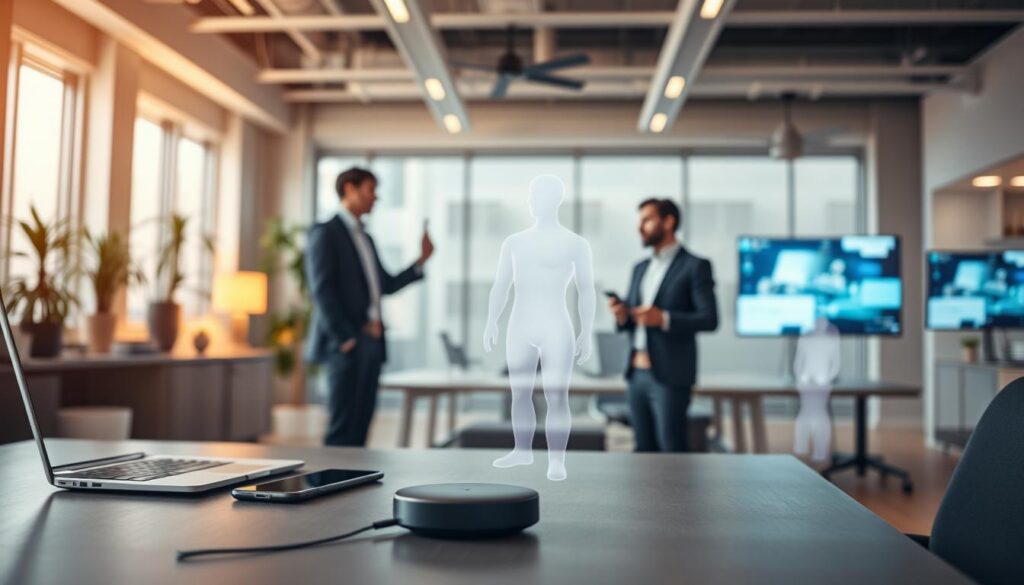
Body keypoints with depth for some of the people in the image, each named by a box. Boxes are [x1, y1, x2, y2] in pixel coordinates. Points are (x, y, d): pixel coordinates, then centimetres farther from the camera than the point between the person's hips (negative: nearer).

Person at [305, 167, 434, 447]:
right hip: (344, 344, -8)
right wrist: (344, 337, -16)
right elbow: (321, 290, -12)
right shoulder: (325, 233, -4)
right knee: (342, 426, -7)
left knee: (361, 424, 7)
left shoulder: (365, 238, 21)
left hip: (372, 343, 8)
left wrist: (421, 260, 9)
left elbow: (388, 285, 19)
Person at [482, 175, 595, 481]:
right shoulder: (514, 242, 9)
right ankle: (522, 451, 25)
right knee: (520, 394, 11)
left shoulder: (576, 244, -1)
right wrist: (491, 323, -3)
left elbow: (587, 291, -2)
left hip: (556, 329, -4)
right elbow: (500, 286, 9)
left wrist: (586, 333, -9)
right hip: (520, 329, 4)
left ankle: (556, 461, 0)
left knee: (556, 398, -6)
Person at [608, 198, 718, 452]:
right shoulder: (640, 268, 17)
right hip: (637, 374, 6)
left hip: (670, 375, -6)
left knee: (672, 450, -4)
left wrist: (664, 319, -22)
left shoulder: (695, 266, -3)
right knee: (644, 450, 9)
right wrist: (621, 315, -5)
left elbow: (709, 319, -10)